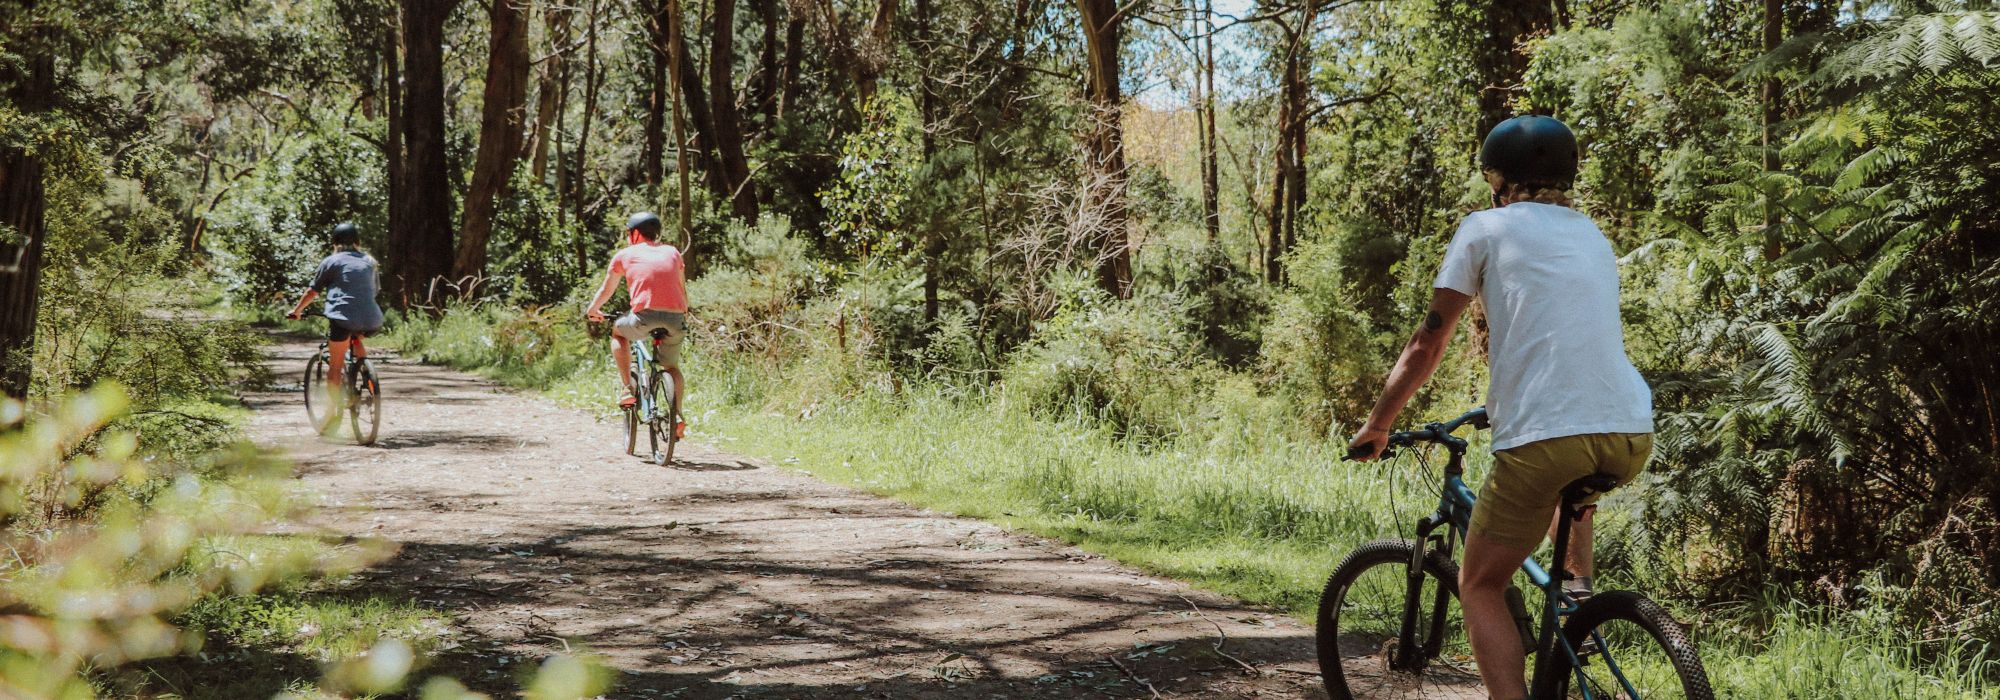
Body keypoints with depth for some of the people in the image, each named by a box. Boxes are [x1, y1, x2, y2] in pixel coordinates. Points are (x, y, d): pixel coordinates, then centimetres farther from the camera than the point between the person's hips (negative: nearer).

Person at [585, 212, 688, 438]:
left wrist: (593, 310, 47)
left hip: (645, 315, -3)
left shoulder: (625, 255, 16)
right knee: (671, 366, 24)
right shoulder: (672, 252, 22)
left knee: (618, 333, 29)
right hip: (675, 317, 3)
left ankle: (628, 389, 16)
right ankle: (677, 417, 7)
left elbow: (606, 290, 28)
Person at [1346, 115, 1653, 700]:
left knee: (1480, 588, 8)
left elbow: (1427, 346, 8)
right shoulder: (1592, 236, 25)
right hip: (1632, 437, 6)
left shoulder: (1485, 229, 8)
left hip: (1544, 437, -6)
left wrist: (1377, 425, 21)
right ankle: (1580, 584, 26)